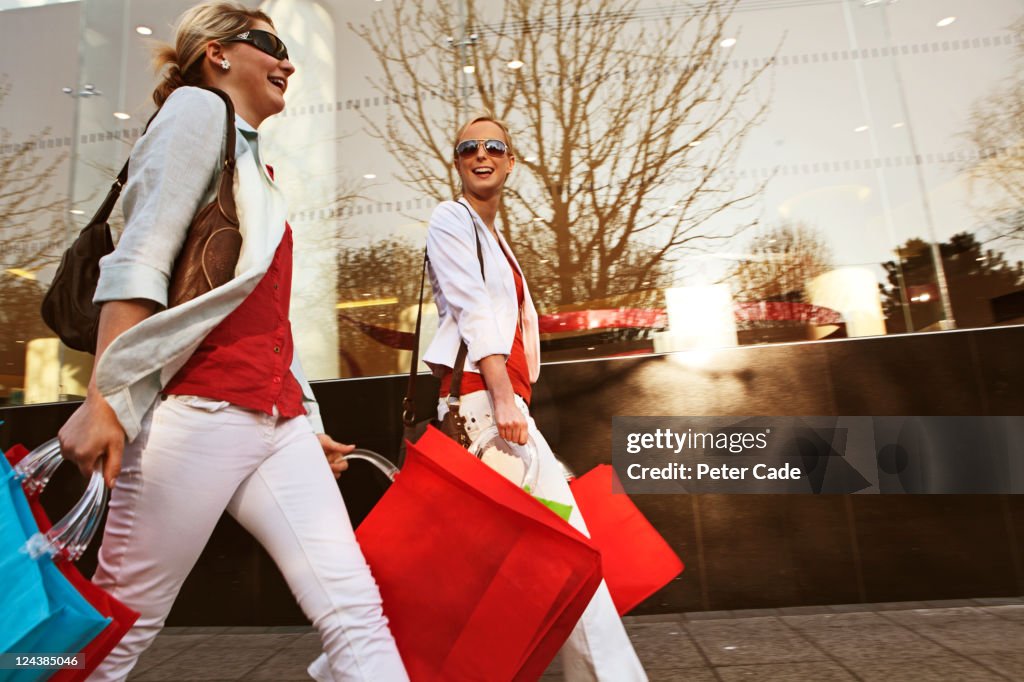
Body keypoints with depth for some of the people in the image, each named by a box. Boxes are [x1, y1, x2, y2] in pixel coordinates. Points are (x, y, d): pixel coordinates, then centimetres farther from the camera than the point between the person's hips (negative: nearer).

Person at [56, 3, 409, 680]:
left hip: (279, 421, 7)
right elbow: (138, 264, -9)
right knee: (122, 627, 7)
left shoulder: (258, 169, 26)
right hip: (198, 411, -7)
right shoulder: (198, 108, 5)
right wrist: (105, 397, -17)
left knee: (356, 611, -1)